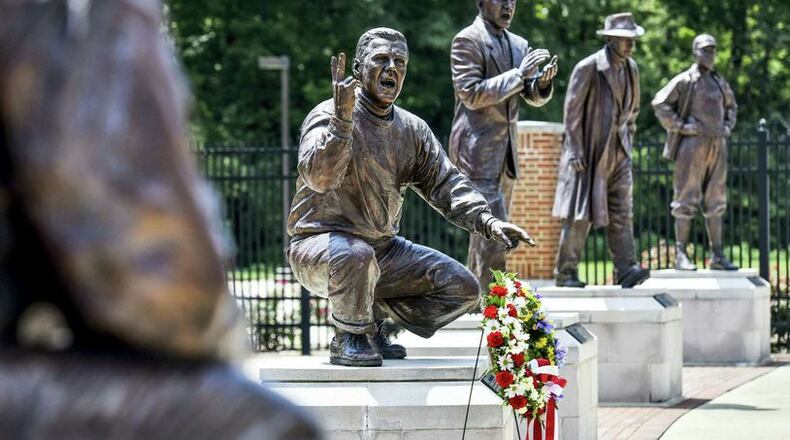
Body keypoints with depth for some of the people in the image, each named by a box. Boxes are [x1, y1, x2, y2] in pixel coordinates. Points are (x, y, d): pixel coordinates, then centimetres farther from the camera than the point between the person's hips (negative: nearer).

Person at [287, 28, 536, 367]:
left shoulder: (413, 130, 9)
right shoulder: (329, 116, -13)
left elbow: (445, 184, 4)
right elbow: (319, 177, -29)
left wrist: (489, 223, -12)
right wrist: (342, 119, -41)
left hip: (383, 250, 7)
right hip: (320, 245, -7)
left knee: (462, 289, -3)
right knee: (356, 255, -41)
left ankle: (373, 317, 10)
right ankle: (349, 338, -14)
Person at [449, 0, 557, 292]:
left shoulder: (519, 45, 13)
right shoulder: (467, 40, -9)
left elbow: (534, 97, 13)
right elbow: (471, 95, -17)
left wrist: (544, 80, -10)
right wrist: (518, 75, -21)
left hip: (505, 151, 8)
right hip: (476, 149, -8)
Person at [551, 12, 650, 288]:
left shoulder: (631, 69, 8)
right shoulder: (587, 68, -12)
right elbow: (572, 110, -11)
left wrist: (627, 139, 15)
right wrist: (575, 151, -15)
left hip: (618, 151, 6)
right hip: (589, 150, -6)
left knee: (621, 210, -3)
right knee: (580, 213, -3)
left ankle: (626, 269, -10)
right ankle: (566, 273, 3)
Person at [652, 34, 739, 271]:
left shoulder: (720, 82, 15)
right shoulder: (685, 80, -4)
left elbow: (731, 106, 30)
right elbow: (660, 103, -8)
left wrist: (727, 127, 13)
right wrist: (681, 126, -12)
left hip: (717, 145, 6)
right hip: (692, 145, -6)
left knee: (715, 202, 8)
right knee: (687, 200, -4)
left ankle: (717, 255, 11)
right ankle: (681, 255, -2)